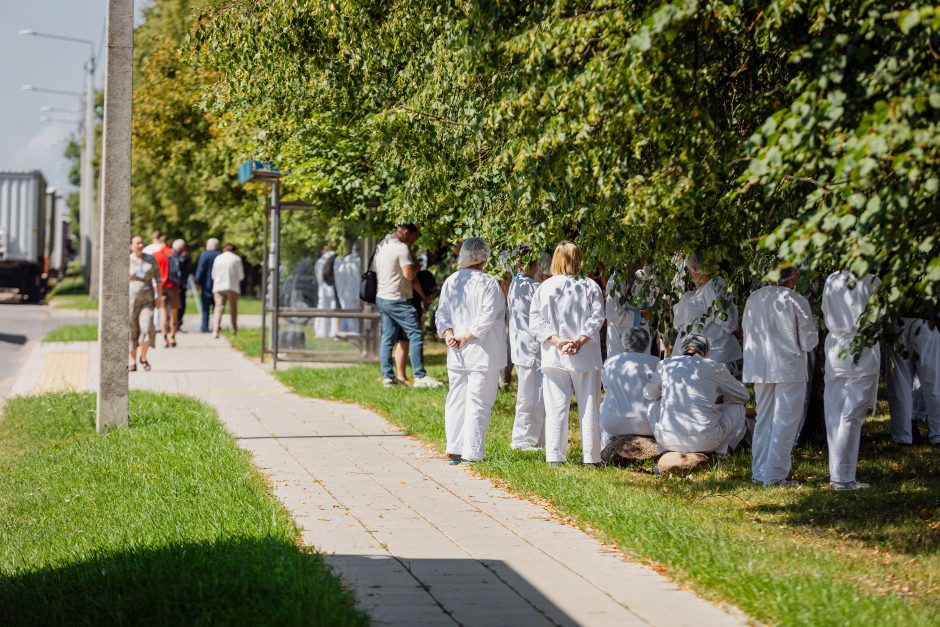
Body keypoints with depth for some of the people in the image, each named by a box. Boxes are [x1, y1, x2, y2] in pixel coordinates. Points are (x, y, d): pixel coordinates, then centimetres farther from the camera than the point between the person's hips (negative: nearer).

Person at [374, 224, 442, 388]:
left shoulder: (382, 247, 14)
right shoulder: (402, 248, -15)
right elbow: (409, 274, -21)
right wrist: (416, 266, -1)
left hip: (382, 298, 9)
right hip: (397, 300, -9)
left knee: (388, 338, 10)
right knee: (415, 335, -7)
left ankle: (387, 377, 8)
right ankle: (420, 377, -11)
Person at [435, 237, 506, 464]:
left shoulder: (450, 282, 6)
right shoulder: (488, 283, -10)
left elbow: (441, 313, 4)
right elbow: (487, 317, -16)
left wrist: (449, 334, -6)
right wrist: (467, 337, -11)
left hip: (455, 352, 5)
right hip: (482, 352, -5)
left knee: (456, 400, 12)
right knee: (478, 402, 0)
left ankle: (454, 450, 11)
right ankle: (471, 452, 0)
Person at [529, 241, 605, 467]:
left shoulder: (544, 287, 2)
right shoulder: (590, 287, 0)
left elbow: (535, 321, -4)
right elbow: (596, 318, -8)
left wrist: (556, 340, -9)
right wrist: (580, 341, -12)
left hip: (554, 356, 1)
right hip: (586, 358, 0)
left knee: (556, 409, 4)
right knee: (589, 408, 6)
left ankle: (555, 457, 1)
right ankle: (591, 457, 7)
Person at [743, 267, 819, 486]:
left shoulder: (753, 299, 1)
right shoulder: (796, 302, -13)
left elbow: (748, 335, 10)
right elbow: (808, 342, -7)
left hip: (760, 368, 5)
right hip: (789, 369, -5)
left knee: (763, 419, 15)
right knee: (784, 423, 1)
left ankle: (759, 472, 17)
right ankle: (774, 475, -1)